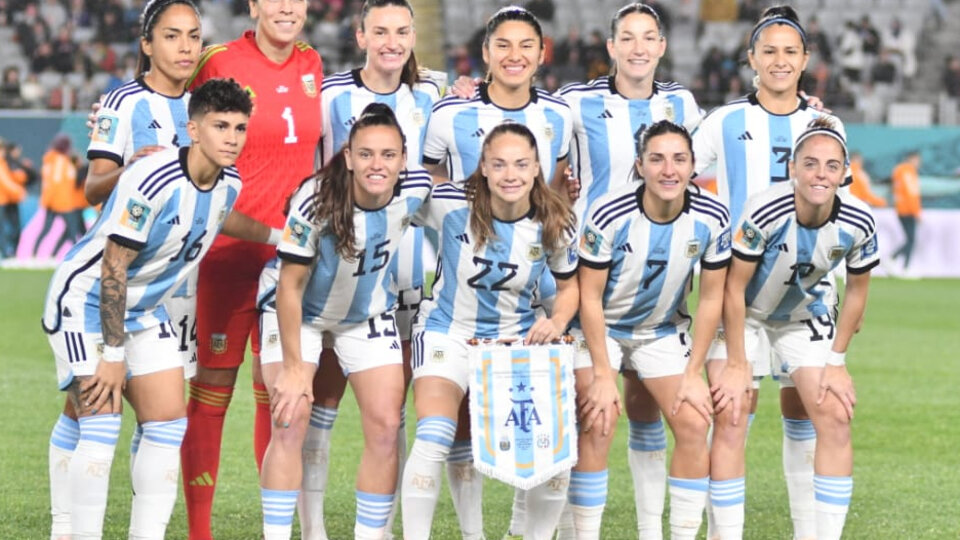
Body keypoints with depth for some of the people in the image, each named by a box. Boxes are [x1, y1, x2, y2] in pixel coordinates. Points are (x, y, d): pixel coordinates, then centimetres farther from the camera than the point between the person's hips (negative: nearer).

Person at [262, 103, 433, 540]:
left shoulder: (416, 191, -23)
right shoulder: (316, 200, -32)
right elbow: (290, 286, -24)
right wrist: (292, 367, -22)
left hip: (370, 316, 4)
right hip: (301, 314, -3)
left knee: (386, 426, -4)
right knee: (291, 423, -14)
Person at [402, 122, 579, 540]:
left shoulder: (555, 225, -11)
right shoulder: (450, 203, -19)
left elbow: (569, 285, 5)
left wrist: (557, 322, -11)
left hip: (520, 339, 2)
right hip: (449, 333, -2)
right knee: (433, 440, -23)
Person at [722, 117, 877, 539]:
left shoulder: (858, 223, -23)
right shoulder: (765, 212, -33)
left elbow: (856, 291, -5)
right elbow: (734, 288, -22)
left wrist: (836, 361, -4)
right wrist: (737, 366, -19)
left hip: (806, 316, 3)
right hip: (746, 314, -3)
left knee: (836, 421, -7)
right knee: (733, 417, -10)